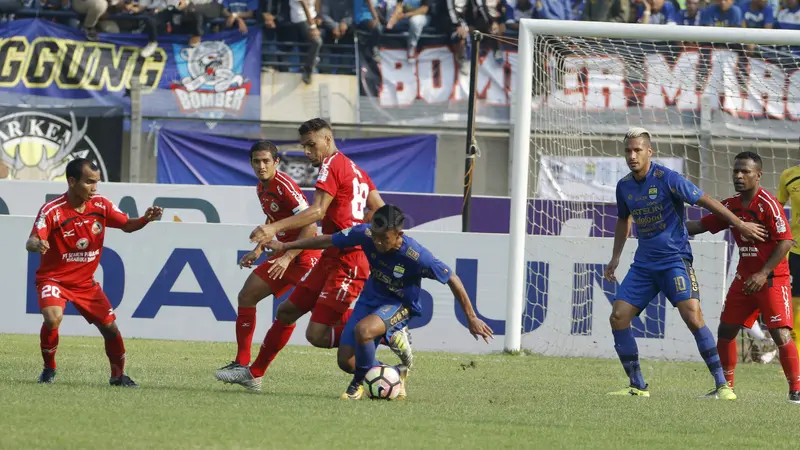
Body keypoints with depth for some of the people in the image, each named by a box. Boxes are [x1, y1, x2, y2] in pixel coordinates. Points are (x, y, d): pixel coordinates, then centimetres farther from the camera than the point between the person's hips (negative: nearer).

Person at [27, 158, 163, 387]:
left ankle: (118, 375, 25)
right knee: (53, 317, -30)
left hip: (85, 281, 5)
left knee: (109, 326, 3)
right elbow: (31, 243, -27)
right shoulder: (52, 211, -20)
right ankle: (49, 368, -6)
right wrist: (37, 245, -52)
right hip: (53, 278, -5)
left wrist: (145, 219, -17)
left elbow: (126, 225, 4)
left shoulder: (101, 205, -6)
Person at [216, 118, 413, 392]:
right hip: (331, 259, 10)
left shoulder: (332, 165, -10)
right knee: (287, 311, 14)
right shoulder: (356, 171, 18)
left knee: (317, 334, -14)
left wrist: (275, 228, -30)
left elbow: (317, 212, -22)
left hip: (346, 262, -10)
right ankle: (254, 374, 23)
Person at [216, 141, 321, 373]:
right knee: (247, 296, 10)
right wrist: (258, 250, 18)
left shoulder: (285, 186, -19)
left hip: (304, 255, -9)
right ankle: (242, 362, 17)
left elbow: (310, 225, -25)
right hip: (284, 254, 9)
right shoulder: (262, 188, 8)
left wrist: (288, 258, -27)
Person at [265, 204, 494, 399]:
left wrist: (471, 318, -11)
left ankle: (360, 381, -6)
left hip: (400, 305, -5)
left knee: (363, 329, -34)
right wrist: (286, 246, 2)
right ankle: (395, 374, 23)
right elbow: (328, 241, -5)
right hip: (371, 299, 5)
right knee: (347, 359, -4)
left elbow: (452, 280, -19)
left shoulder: (417, 256, -31)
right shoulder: (365, 234, -22)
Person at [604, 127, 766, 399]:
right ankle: (638, 387, 6)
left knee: (692, 316, -21)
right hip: (644, 262, 6)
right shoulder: (624, 186, 5)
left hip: (674, 259, -6)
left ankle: (722, 385, -15)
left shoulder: (667, 179, -14)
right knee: (618, 317, -6)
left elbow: (705, 202, -8)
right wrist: (615, 257, 21)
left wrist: (740, 225, -6)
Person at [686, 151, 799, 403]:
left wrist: (763, 274, -20)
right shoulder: (731, 206, 6)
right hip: (745, 277, 7)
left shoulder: (768, 204, -15)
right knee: (726, 331, 7)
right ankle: (726, 386, 20)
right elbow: (702, 225, 14)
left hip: (773, 278, -7)